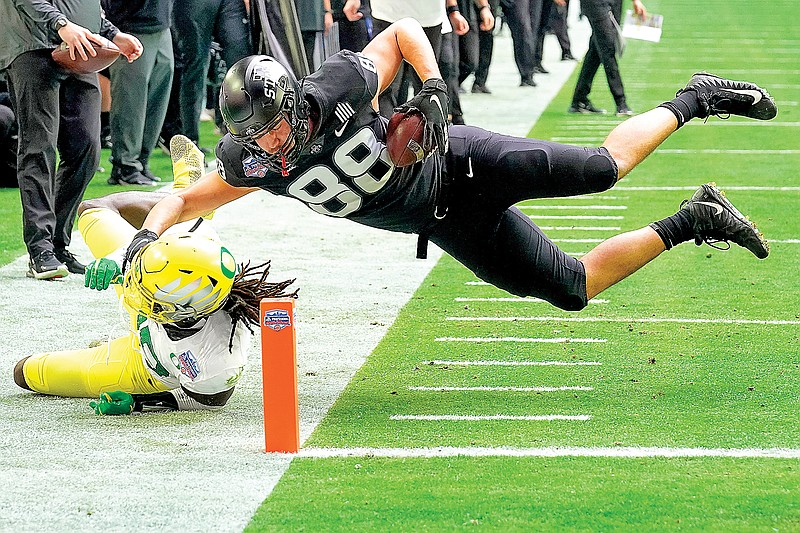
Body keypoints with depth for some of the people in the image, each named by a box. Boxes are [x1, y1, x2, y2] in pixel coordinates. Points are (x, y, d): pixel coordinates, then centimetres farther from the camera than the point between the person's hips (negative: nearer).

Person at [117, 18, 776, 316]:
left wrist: (433, 88, -27)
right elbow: (184, 200, -4)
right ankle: (693, 224, 22)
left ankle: (693, 102, 20)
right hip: (448, 224, 4)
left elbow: (403, 30, -11)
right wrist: (148, 234, -23)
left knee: (601, 169, -11)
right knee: (573, 289, 2)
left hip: (460, 164, -4)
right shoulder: (252, 163, -16)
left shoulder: (339, 89, -27)